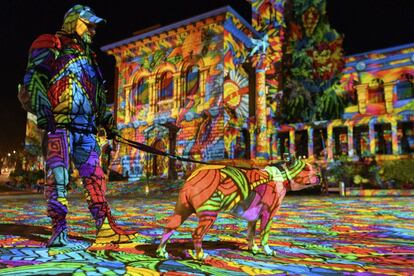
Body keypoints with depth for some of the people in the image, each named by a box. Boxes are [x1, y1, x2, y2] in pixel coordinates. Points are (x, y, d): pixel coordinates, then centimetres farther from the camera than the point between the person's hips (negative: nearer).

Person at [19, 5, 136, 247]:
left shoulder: (88, 57, 28)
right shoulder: (51, 47, 6)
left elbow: (98, 96, 29)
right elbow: (32, 81, -6)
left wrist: (106, 120, 20)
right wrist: (41, 107, -19)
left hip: (86, 128, 7)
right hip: (59, 124, -7)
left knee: (95, 177, 1)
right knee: (58, 177, -8)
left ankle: (105, 227, 2)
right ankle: (59, 229, -1)